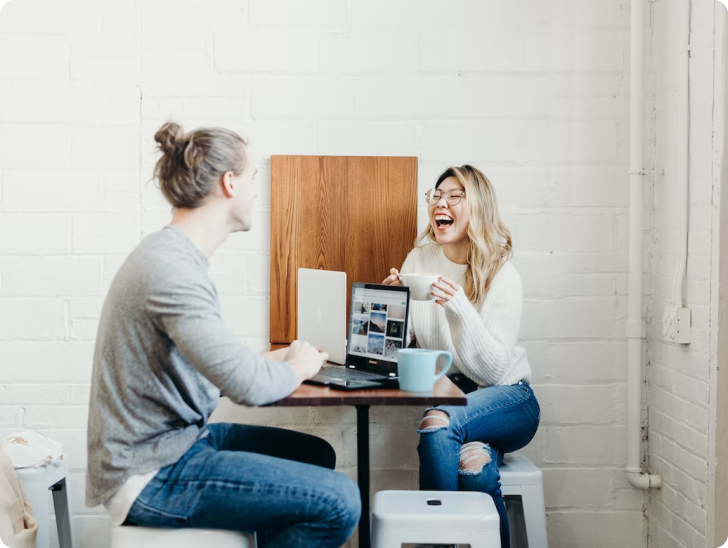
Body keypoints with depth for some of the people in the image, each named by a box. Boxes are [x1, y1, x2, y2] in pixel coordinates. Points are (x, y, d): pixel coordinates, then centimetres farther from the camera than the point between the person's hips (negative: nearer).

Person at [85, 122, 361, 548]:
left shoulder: (174, 254, 9)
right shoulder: (172, 271, -24)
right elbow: (249, 385, -27)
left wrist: (278, 358, 8)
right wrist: (299, 366, -7)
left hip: (178, 438, 10)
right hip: (149, 477, -10)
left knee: (317, 455, 17)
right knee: (339, 503, -16)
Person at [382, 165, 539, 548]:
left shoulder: (503, 278, -10)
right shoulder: (419, 259, 2)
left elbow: (494, 369, -17)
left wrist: (459, 308, -29)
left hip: (506, 398, -2)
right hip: (448, 398, 3)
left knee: (438, 423, -33)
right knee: (472, 462, -31)